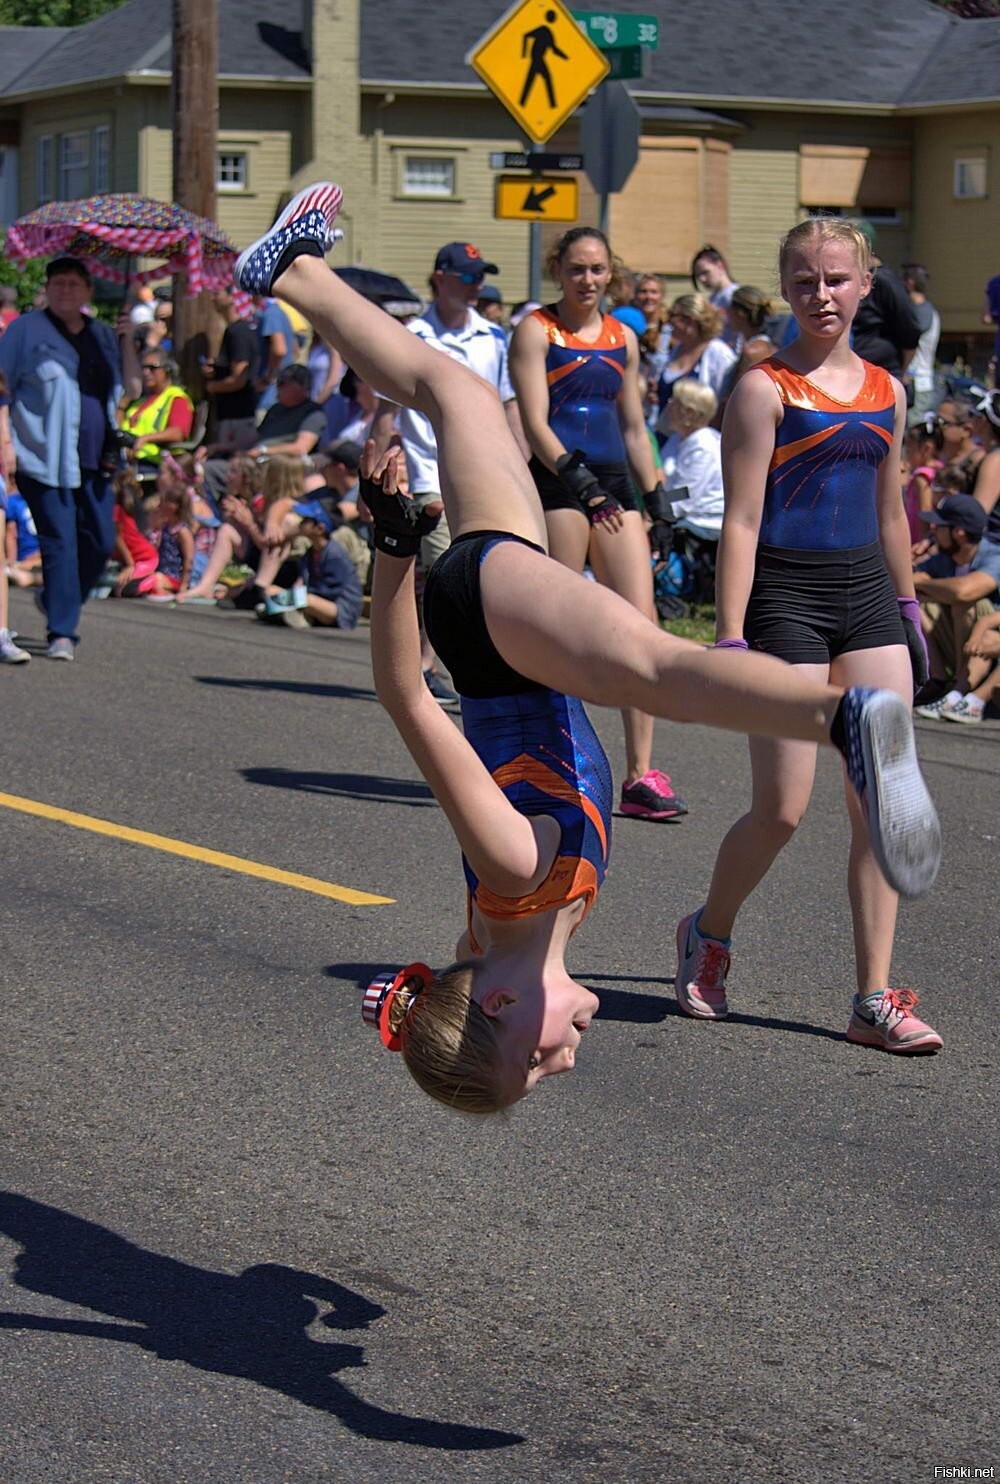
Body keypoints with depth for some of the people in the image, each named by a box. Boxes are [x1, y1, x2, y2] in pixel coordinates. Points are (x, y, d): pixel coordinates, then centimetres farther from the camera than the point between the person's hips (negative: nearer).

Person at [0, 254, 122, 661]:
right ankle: (62, 633, -6)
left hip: (94, 459, 6)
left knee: (100, 542, 5)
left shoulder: (103, 336, 18)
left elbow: (118, 394, 27)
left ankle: (58, 602, 29)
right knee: (60, 543, -9)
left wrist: (118, 447, 14)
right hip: (46, 456, -6)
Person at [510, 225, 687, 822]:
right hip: (557, 482, -5)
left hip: (614, 482, 5)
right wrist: (577, 475, -23)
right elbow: (535, 422, -10)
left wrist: (656, 497, 17)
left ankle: (641, 775, -6)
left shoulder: (623, 338, 18)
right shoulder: (536, 331, 0)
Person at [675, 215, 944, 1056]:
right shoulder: (766, 390, -6)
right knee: (782, 808, -6)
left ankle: (874, 998, 2)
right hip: (785, 593, -5)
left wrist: (909, 611, 22)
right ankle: (709, 933, 22)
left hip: (867, 592, 6)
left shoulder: (885, 391, 11)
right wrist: (729, 638, -15)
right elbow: (742, 521, -10)